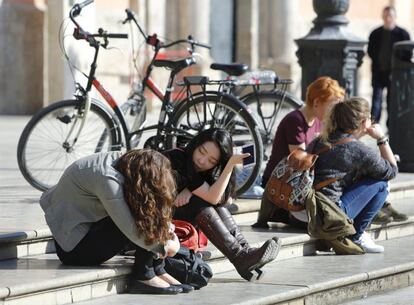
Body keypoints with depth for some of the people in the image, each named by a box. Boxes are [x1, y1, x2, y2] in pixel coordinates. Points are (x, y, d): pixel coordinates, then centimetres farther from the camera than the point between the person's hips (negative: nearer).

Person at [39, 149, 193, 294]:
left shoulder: (121, 160, -4)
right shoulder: (107, 179, -30)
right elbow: (132, 231, -27)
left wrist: (167, 229, -8)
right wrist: (166, 247, -14)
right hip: (73, 247, -9)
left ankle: (157, 271, -3)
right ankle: (143, 277, -9)